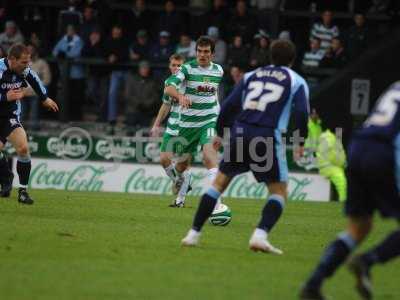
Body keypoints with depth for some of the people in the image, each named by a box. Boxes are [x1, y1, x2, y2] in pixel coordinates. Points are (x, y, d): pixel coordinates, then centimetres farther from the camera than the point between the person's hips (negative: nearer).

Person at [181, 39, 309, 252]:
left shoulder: (251, 76, 20)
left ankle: (193, 234, 13)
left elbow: (229, 105, 12)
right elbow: (302, 112, -4)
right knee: (279, 191, 8)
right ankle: (260, 235, -14)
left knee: (220, 183, 17)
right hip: (268, 137, -3)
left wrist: (220, 134, 23)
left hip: (240, 133, 3)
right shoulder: (296, 81, 10)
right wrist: (300, 143, 8)